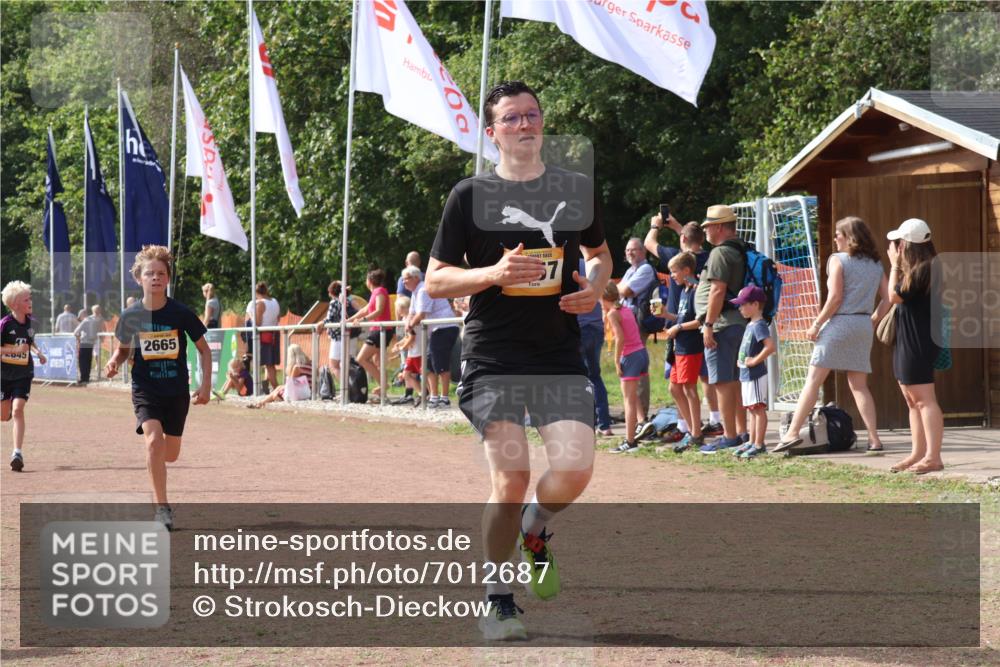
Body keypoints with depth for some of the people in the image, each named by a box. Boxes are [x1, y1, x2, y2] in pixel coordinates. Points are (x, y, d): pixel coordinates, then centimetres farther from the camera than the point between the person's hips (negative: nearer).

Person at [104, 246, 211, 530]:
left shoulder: (181, 313, -8)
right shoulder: (131, 315, -6)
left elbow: (204, 349, 3)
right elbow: (123, 349, 11)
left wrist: (206, 384, -6)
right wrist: (114, 362, -12)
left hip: (177, 392, 1)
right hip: (145, 390, -1)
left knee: (170, 454, 10)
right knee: (154, 441, -24)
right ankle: (162, 507, -17)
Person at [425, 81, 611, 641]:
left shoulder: (577, 189, 9)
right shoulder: (471, 195, 1)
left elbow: (600, 253, 25)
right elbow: (435, 281, 3)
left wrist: (596, 288, 2)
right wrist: (493, 273, -15)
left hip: (561, 356, 3)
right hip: (494, 357, -2)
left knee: (577, 468, -13)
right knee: (511, 477, -9)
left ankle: (535, 532, 22)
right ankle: (498, 600, 9)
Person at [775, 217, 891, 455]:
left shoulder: (838, 260, -5)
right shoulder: (876, 264, 12)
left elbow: (835, 297, -13)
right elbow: (887, 299, 7)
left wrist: (817, 324, -8)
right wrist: (873, 321, 15)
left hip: (840, 322, -6)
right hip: (864, 327, 6)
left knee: (813, 380, -5)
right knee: (859, 385, 11)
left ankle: (792, 433, -10)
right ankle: (874, 438, 3)